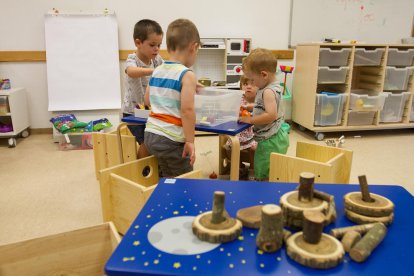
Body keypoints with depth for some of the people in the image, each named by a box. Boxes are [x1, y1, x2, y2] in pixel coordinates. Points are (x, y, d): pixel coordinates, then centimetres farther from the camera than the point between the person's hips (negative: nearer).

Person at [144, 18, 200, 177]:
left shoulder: (157, 71, 7)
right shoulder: (187, 75, -14)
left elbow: (147, 100, 19)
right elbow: (187, 109, -22)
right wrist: (190, 140, -16)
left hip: (150, 134, 7)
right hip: (171, 139, -7)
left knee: (168, 178, 23)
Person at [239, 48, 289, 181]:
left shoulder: (268, 92, -21)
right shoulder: (272, 87, 10)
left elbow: (271, 115, -31)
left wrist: (250, 120, -22)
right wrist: (251, 107, 12)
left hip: (270, 141, -10)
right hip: (275, 137, 10)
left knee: (265, 177, -2)